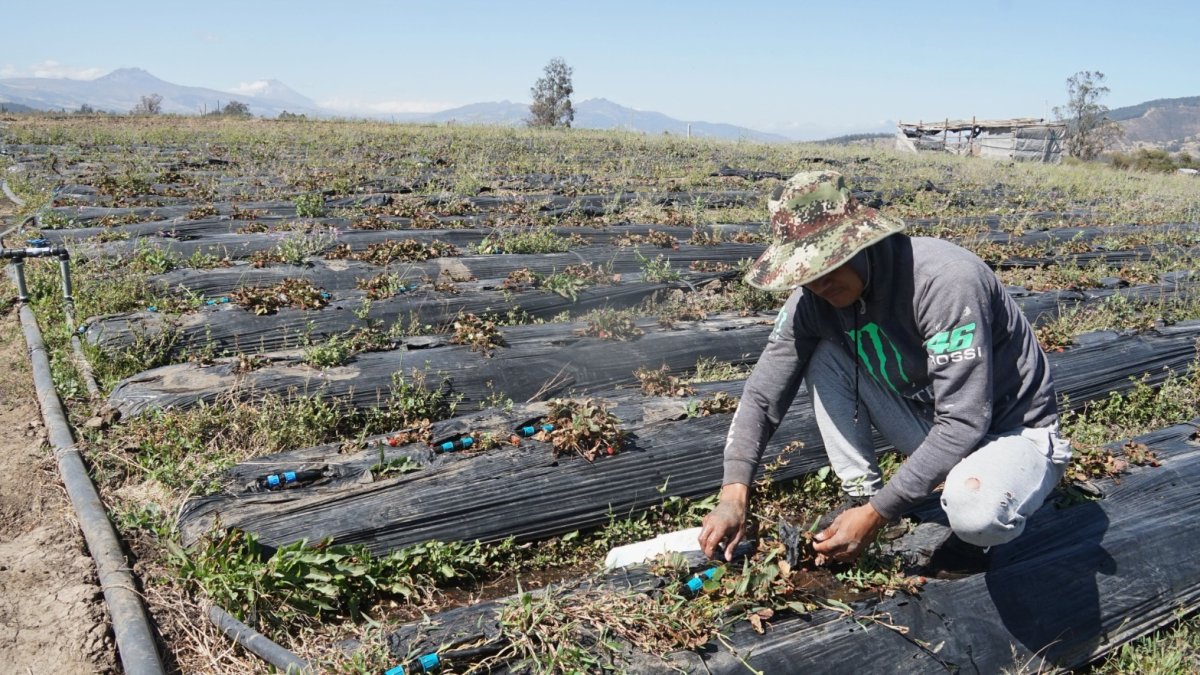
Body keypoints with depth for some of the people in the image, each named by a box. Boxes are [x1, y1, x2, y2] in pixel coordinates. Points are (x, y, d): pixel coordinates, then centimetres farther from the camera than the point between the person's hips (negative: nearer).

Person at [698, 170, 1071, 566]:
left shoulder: (945, 280, -32)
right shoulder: (813, 298, -13)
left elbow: (964, 424, -32)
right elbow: (763, 392, -8)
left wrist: (876, 515, -30)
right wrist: (734, 494, -18)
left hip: (1013, 433, -5)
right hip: (932, 423, 6)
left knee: (974, 511, -37)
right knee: (825, 360, -12)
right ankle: (861, 494, 0)